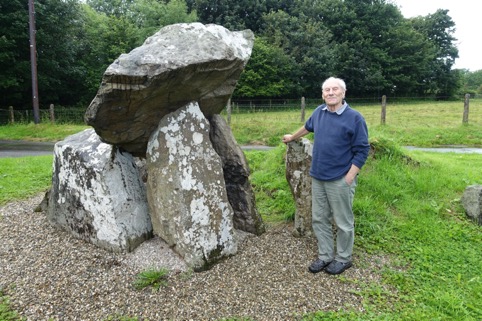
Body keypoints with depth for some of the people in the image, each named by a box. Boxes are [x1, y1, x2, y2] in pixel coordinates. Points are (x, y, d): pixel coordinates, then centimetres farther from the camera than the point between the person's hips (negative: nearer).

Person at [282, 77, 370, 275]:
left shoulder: (354, 118, -10)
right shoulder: (319, 112, 6)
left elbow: (362, 150, -10)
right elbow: (308, 127, 27)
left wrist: (349, 178, -15)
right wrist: (292, 137, 40)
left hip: (340, 181, -6)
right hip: (318, 178, 6)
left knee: (343, 223, 7)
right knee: (319, 219, 13)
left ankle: (343, 258, 26)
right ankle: (325, 256, 28)